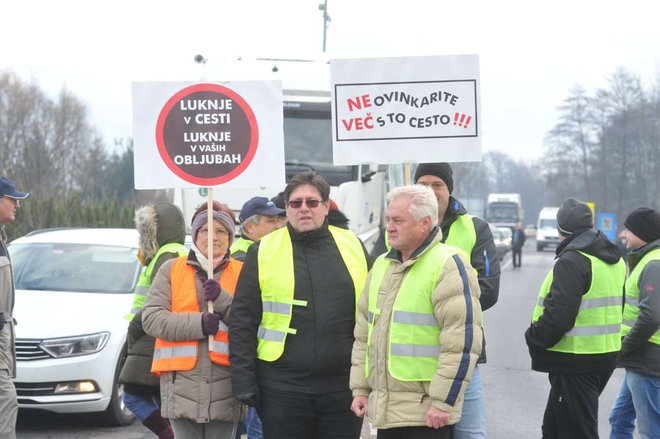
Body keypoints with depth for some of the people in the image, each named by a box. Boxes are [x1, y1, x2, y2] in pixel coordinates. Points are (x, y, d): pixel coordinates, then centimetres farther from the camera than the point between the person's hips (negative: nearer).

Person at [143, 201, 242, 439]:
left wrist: (222, 300, -17)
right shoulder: (171, 269, 9)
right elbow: (151, 317, -3)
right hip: (182, 383, 0)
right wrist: (198, 323, -14)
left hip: (225, 385, 1)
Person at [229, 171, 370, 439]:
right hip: (283, 386, -2)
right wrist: (243, 380, -4)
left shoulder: (352, 246, 8)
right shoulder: (263, 251, 2)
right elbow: (242, 321, 2)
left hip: (343, 385, 2)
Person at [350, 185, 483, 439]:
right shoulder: (382, 265, 15)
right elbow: (364, 334, 22)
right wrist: (360, 388, 17)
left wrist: (443, 401, -17)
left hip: (427, 413, -8)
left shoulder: (448, 266, -11)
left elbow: (462, 342, -16)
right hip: (384, 410, 8)